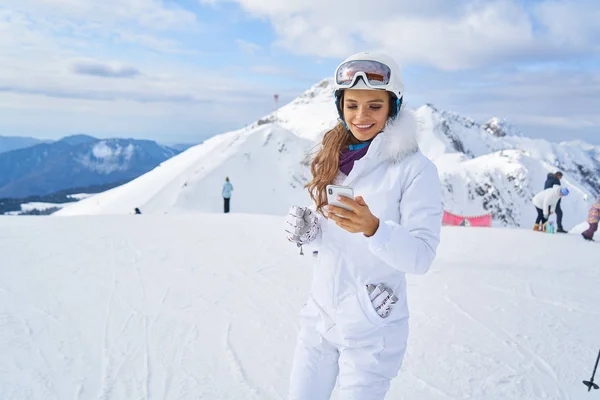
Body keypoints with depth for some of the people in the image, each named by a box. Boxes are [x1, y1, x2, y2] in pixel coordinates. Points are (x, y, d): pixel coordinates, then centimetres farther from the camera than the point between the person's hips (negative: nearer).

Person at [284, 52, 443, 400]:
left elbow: (422, 256, -20)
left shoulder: (416, 168, -14)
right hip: (319, 315, 5)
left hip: (372, 328, -5)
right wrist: (306, 231, -11)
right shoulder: (330, 160, 2)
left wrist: (372, 227, -37)